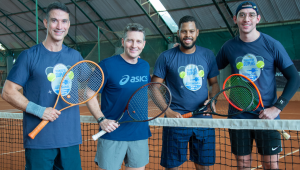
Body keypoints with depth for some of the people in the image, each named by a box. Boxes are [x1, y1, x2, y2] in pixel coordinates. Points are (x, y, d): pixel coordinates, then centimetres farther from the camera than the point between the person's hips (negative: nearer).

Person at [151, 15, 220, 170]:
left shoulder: (208, 55, 7)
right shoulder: (166, 57, -1)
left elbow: (214, 83, 15)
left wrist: (211, 100, -6)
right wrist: (168, 111, -13)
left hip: (203, 119, 3)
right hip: (176, 119, -2)